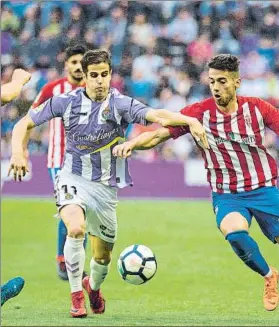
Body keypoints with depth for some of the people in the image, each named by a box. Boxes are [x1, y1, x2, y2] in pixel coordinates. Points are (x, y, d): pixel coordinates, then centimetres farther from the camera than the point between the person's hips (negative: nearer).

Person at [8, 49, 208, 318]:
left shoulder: (120, 104, -9)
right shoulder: (66, 102, -5)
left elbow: (157, 115, -26)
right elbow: (24, 124, 3)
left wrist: (190, 120, -42)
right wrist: (18, 153, -14)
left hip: (105, 187, 1)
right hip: (73, 178, -1)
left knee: (103, 256, 10)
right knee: (76, 227, -32)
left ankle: (94, 286, 48)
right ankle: (76, 295, -15)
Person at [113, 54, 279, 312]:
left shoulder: (256, 108, -5)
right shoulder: (199, 112, -8)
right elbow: (158, 134, -10)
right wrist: (132, 143, -28)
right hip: (226, 195, -1)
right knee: (234, 232, -30)